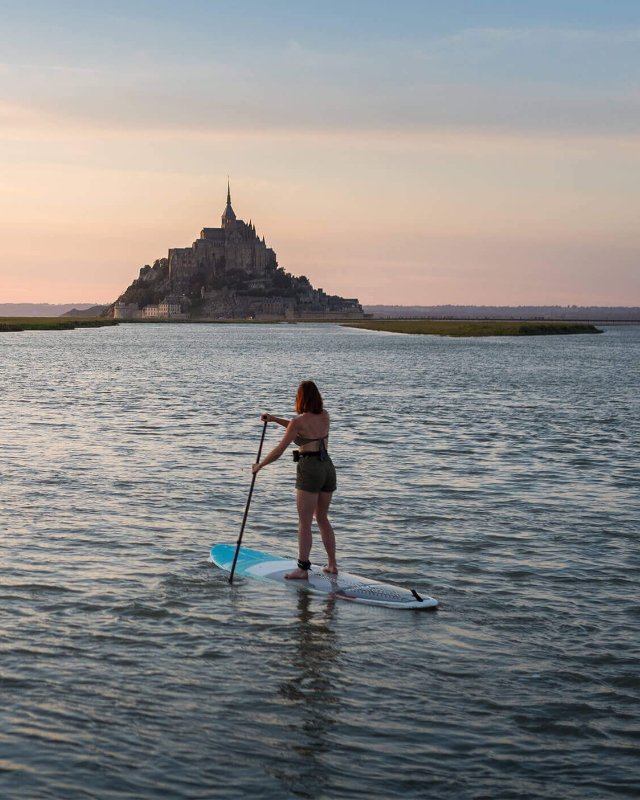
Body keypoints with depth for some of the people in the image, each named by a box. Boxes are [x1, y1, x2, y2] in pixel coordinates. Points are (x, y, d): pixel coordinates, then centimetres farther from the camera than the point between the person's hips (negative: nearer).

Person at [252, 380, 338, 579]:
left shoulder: (298, 421, -12)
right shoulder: (324, 416, 7)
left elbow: (278, 451, -9)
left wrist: (259, 465, 6)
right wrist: (275, 419, 22)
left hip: (309, 470, -7)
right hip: (328, 468, 7)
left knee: (304, 522, 0)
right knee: (322, 518, 18)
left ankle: (303, 569, 1)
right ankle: (332, 564, 20)